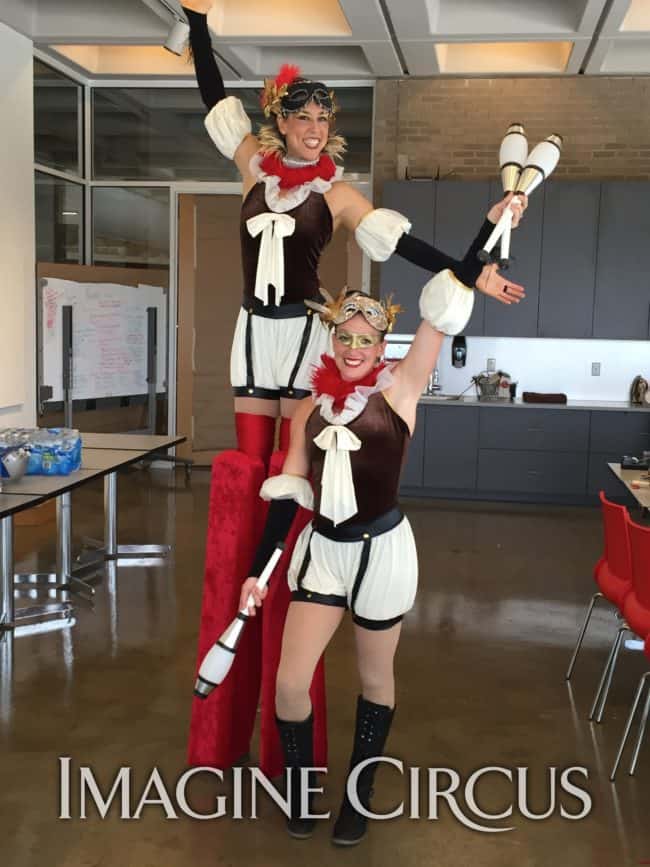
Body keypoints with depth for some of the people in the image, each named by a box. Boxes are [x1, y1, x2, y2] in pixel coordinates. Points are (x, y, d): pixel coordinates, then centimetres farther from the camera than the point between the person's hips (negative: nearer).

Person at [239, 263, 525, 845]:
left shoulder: (400, 388, -5)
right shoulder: (311, 408, 5)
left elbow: (440, 316, -15)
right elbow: (287, 494, 5)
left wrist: (472, 280, -29)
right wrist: (258, 570, 4)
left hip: (381, 551, -3)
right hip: (323, 549, 3)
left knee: (375, 678, 14)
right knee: (289, 682, 2)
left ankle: (359, 794, 36)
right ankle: (301, 789, 29)